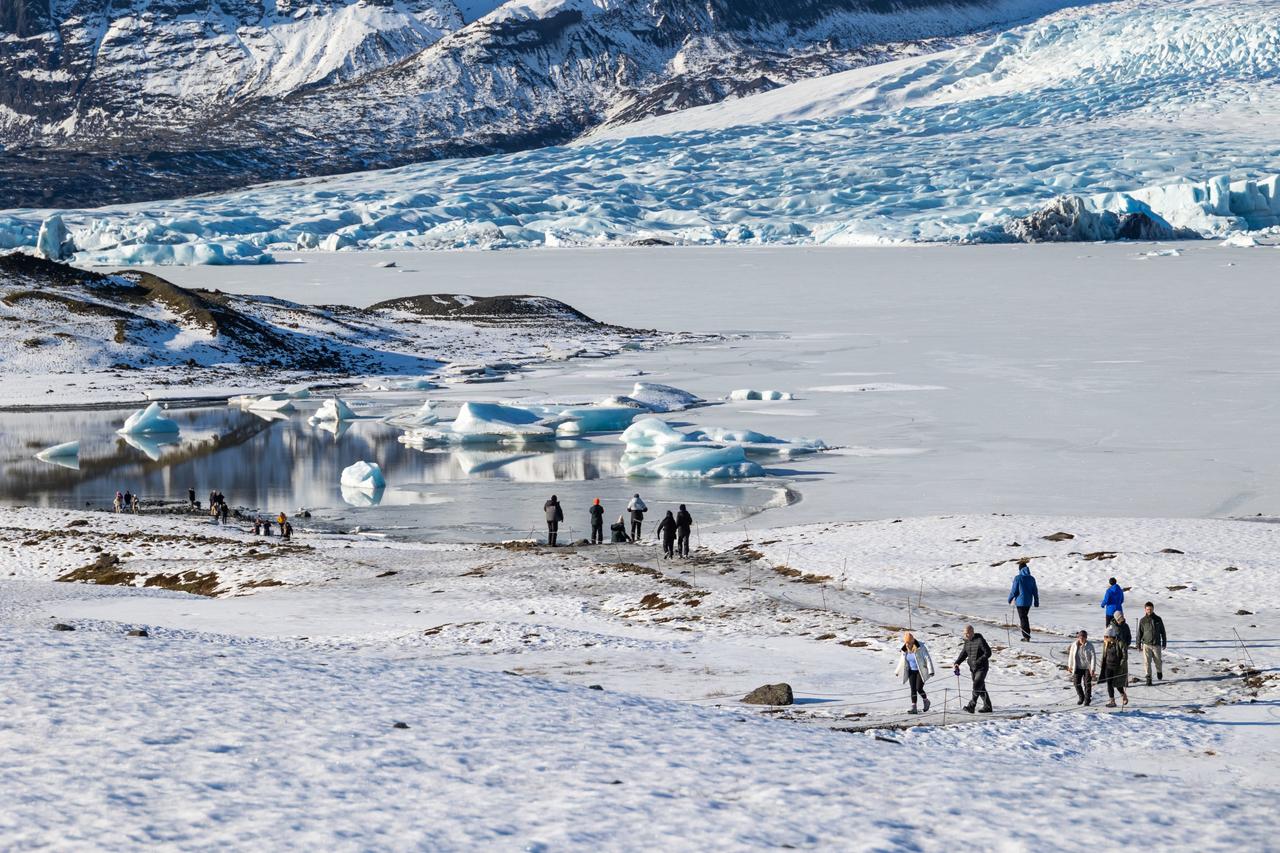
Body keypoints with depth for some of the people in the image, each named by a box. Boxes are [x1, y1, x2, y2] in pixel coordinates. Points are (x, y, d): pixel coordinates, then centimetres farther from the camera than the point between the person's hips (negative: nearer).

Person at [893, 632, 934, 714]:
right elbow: (902, 661, 15)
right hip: (912, 671, 5)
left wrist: (930, 670, -24)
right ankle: (914, 708, -1)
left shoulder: (920, 648, -18)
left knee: (919, 689, -13)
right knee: (913, 689, -2)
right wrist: (897, 671, 23)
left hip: (921, 671, -5)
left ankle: (926, 701, 15)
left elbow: (928, 659, -17)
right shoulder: (905, 649, 0)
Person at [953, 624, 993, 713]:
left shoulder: (980, 640, -15)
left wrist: (978, 661, -24)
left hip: (982, 668, -8)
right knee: (981, 688, 10)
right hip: (973, 668, 8)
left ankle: (971, 706, -23)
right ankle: (987, 707, 17)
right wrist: (957, 663, 0)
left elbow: (988, 653, -16)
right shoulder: (967, 641, 8)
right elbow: (963, 654, 15)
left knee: (976, 686, -17)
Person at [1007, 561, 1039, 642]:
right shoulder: (1031, 579, 4)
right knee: (1025, 617, 19)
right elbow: (1035, 591, 7)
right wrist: (1036, 602, 15)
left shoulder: (1018, 578, -12)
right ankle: (1026, 635, 24)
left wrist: (1010, 599, 6)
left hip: (1020, 601, -5)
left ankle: (1027, 636, -6)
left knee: (1023, 618, -1)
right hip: (1029, 602, 5)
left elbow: (1014, 590, -9)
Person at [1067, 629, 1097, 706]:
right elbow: (1071, 655, 9)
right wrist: (1070, 666, 16)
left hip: (1087, 668, -3)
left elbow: (1093, 657, -14)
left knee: (1087, 683, -2)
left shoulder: (1089, 646, -13)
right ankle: (1081, 697, 22)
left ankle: (1087, 699, 13)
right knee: (1076, 682, -1)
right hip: (1078, 667, 3)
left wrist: (1092, 669, -20)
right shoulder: (1074, 645, -4)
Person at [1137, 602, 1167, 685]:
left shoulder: (1158, 619, 1)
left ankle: (1159, 672, 37)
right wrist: (1138, 645, 5)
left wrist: (1164, 643, 10)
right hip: (1146, 644, 0)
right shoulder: (1142, 621, 0)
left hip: (1157, 644, 0)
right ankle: (1148, 678, 2)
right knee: (1147, 662, -6)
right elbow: (1139, 634, 6)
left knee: (1158, 661, 8)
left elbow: (1162, 632, 9)